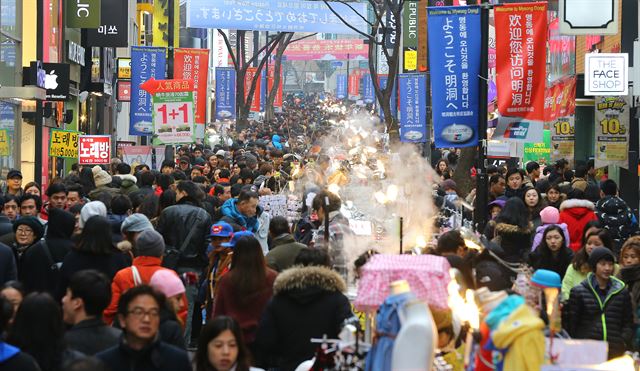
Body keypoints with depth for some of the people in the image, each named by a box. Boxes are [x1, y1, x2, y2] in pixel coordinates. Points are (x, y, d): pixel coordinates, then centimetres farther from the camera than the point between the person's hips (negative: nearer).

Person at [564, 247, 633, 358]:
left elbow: (628, 322, 13)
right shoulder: (579, 292, 5)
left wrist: (624, 343, -2)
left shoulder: (622, 292, 11)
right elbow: (571, 323, 5)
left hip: (615, 350, 2)